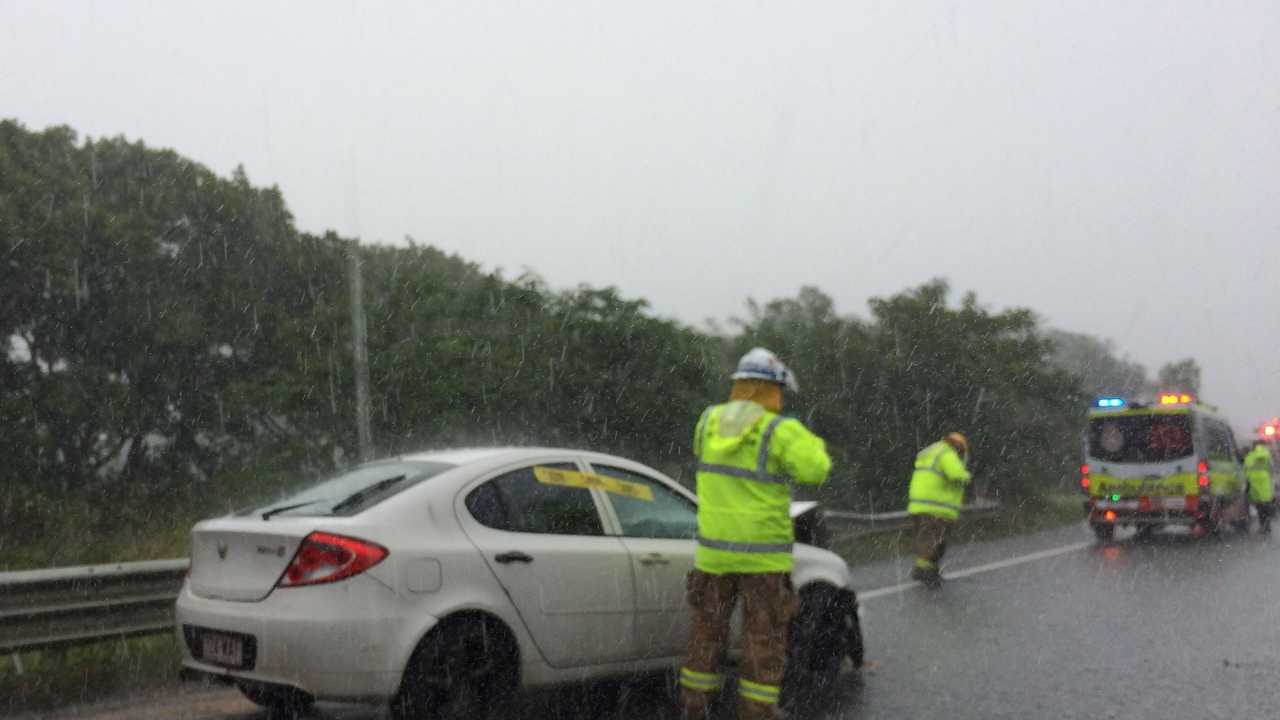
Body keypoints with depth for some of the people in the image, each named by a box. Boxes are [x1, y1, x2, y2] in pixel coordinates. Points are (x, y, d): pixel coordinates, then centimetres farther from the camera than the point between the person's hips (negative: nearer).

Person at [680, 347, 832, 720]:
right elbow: (815, 471, -22)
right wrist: (815, 446, -1)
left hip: (714, 549, 4)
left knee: (708, 631, 16)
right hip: (762, 554, -4)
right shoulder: (780, 430, -14)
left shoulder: (709, 421, 1)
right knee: (765, 641, 6)